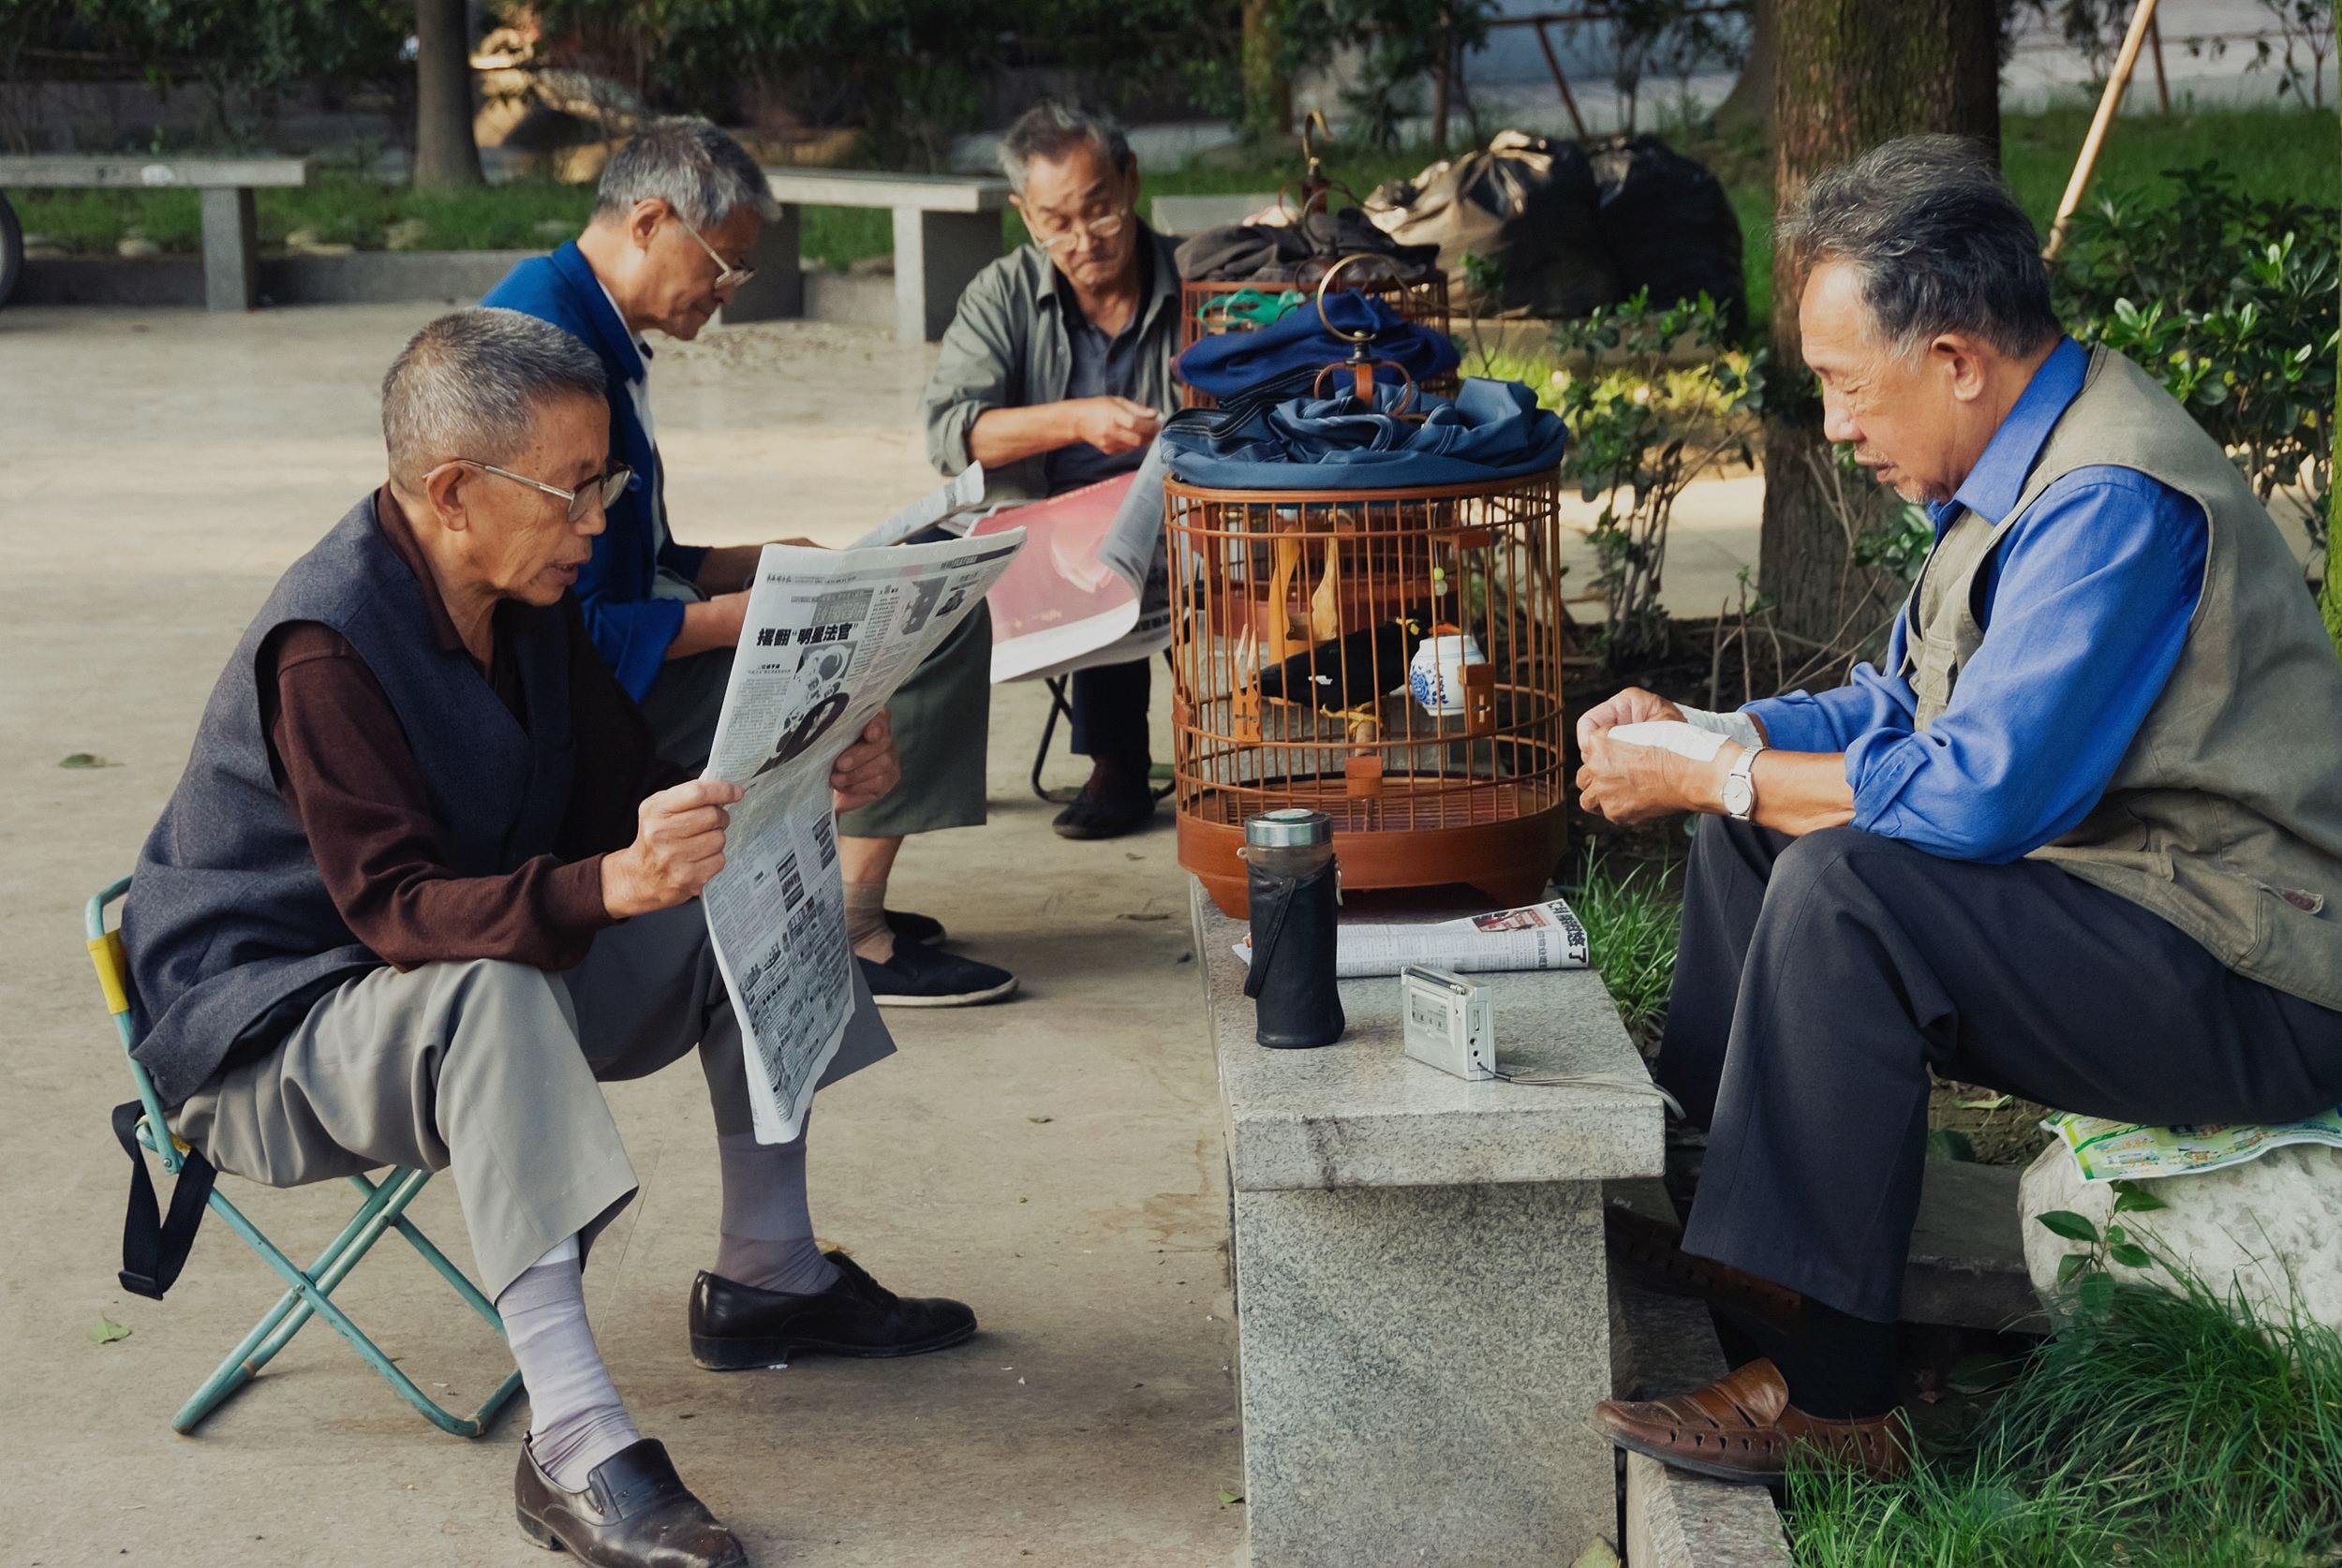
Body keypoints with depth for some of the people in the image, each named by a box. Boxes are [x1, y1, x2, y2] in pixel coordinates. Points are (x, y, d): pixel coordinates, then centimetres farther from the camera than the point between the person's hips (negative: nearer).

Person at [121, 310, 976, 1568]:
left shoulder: (526, 601, 0)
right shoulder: (326, 644, -28)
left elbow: (625, 793, 6)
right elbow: (394, 908, -34)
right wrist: (612, 886, -50)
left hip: (490, 975, 9)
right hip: (272, 1026, -9)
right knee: (492, 992, -40)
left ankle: (765, 1279, 11)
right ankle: (572, 1450, -43)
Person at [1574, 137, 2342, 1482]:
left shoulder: (2113, 504, -24)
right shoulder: (2028, 464, 9)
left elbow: (1975, 796, -30)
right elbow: (1904, 710, 18)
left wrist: (1707, 774, -18)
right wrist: (1709, 736, 2)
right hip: (2122, 896, 11)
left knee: (1844, 886, -29)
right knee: (1754, 826, 13)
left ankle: (1827, 1394, -24)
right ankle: (1704, 1226, 12)